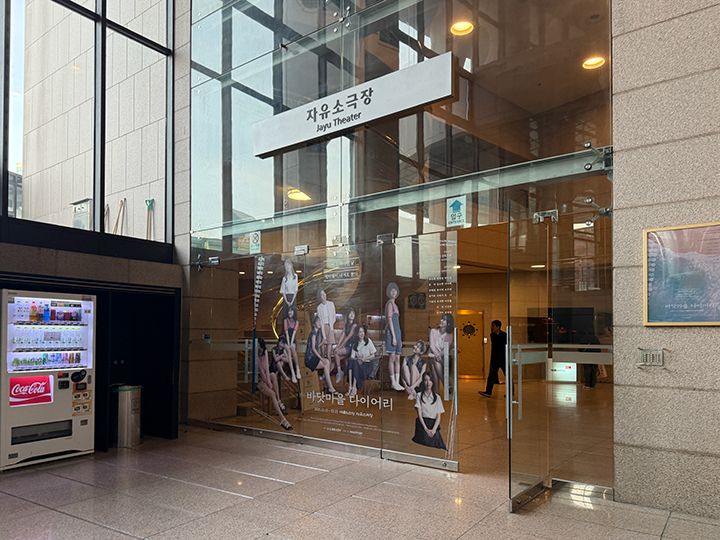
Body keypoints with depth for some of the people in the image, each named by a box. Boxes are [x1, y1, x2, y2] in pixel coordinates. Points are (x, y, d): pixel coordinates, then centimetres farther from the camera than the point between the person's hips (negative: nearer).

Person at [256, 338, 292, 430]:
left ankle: (279, 401, -17)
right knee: (272, 394, -25)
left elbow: (267, 367, -6)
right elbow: (260, 369, -18)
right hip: (258, 379, -6)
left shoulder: (265, 351, 2)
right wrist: (267, 382, -19)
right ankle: (282, 419, -34)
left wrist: (269, 380, -18)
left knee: (274, 375, -26)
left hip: (266, 377, 6)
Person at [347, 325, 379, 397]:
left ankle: (354, 387, -31)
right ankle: (350, 386, -38)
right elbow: (352, 357, 6)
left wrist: (364, 358, -13)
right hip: (358, 364, 3)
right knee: (351, 362, -30)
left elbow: (373, 355, 1)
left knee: (355, 364, -33)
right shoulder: (355, 344, 13)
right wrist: (357, 359, -14)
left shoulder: (368, 341, 3)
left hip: (368, 364, -3)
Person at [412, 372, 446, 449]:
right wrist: (426, 429, -12)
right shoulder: (419, 396, 6)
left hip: (434, 425, 2)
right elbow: (419, 414, -1)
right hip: (422, 424, -2)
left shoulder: (437, 397, 11)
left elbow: (438, 417, 5)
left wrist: (433, 429, -11)